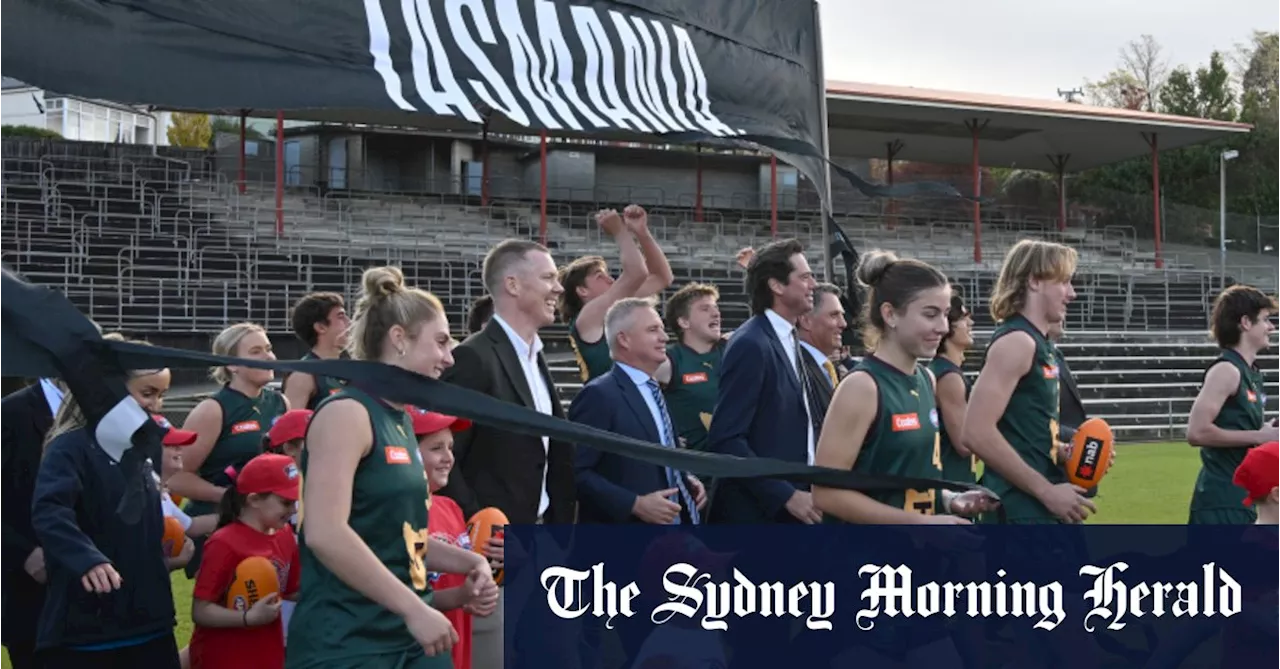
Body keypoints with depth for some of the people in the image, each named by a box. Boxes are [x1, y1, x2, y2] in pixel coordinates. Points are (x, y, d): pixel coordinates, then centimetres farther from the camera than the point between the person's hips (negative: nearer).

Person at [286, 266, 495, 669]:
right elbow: (325, 534, -24)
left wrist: (466, 561, 8)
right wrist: (414, 609, -23)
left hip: (410, 636, 9)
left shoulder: (401, 421, 15)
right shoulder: (347, 413, -12)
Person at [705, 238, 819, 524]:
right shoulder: (751, 345, -14)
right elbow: (726, 440, -20)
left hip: (789, 509, 9)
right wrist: (786, 496, -21)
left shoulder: (788, 340, 14)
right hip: (758, 510, -9)